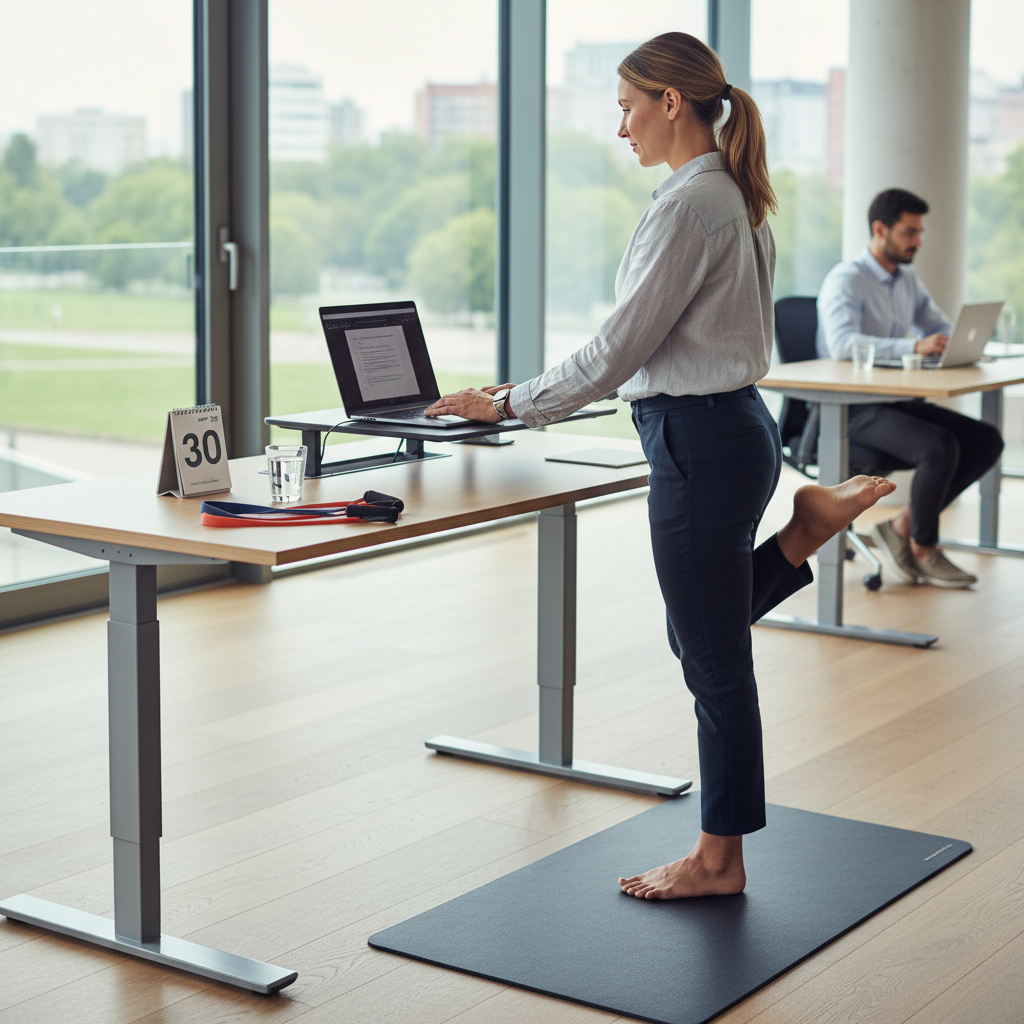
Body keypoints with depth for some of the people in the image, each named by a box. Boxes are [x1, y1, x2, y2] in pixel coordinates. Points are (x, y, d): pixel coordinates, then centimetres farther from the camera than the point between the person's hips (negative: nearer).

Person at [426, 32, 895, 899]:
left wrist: (510, 404, -8)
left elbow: (622, 348, -18)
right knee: (704, 641, 22)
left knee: (714, 661, 3)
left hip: (700, 445, -10)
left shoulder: (689, 204, -19)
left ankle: (719, 859, 16)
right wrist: (541, 391, 20)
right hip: (732, 428, 10)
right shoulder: (733, 196, 13)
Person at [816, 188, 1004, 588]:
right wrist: (915, 346, -39)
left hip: (896, 402, 9)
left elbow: (942, 327, 23)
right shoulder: (846, 280, -13)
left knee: (987, 440, -7)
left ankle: (904, 525, -6)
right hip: (852, 410, -9)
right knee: (941, 447, -30)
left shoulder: (907, 280, 14)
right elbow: (843, 344, -29)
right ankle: (924, 548, -8)